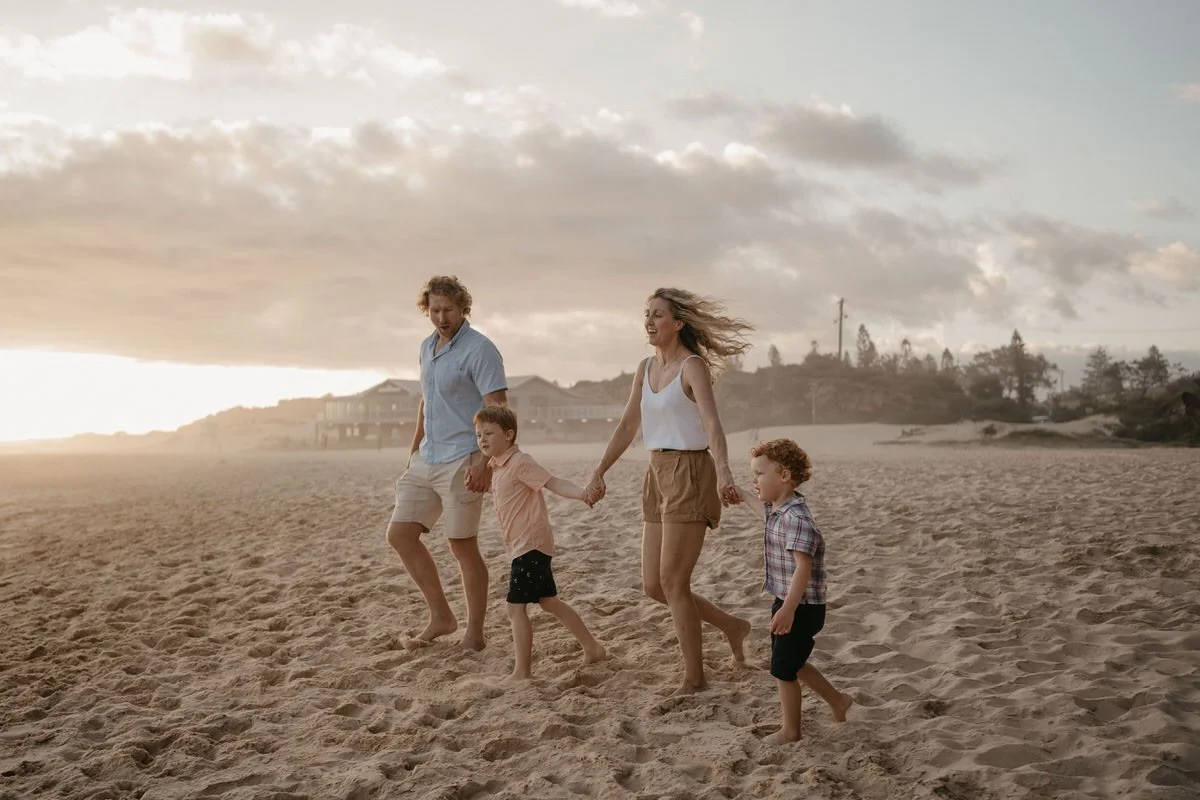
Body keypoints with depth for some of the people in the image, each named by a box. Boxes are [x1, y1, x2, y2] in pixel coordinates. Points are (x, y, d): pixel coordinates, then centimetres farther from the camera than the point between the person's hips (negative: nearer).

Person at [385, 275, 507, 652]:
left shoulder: (479, 349, -12)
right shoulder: (427, 347, 14)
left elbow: (498, 410, -18)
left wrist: (485, 461, -27)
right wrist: (414, 450, 24)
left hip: (462, 462, -8)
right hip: (427, 460, 8)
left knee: (462, 546, -2)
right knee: (399, 534, 5)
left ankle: (474, 635, 11)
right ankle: (441, 616, 16)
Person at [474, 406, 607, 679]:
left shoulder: (520, 462, -15)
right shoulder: (496, 467, 13)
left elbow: (553, 483, -27)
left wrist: (583, 493, -41)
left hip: (531, 544, -10)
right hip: (522, 545, 10)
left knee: (516, 606, -9)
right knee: (549, 601, 18)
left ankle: (522, 672, -3)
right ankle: (593, 648, 27)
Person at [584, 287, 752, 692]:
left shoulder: (693, 367, -11)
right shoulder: (645, 369, 12)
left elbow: (712, 422, -26)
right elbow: (628, 425, 18)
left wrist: (723, 471, -41)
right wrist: (599, 472, 17)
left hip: (690, 473, -8)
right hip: (658, 475, 8)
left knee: (672, 581, -6)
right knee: (653, 585, 9)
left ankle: (694, 676, 8)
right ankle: (731, 626, 28)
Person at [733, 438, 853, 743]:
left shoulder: (797, 518, -26)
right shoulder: (773, 508, 3)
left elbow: (804, 567, -34)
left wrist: (788, 610, -40)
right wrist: (741, 496, 44)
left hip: (802, 608, -10)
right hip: (784, 602, 10)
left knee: (783, 668, 2)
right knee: (792, 664, 21)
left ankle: (790, 730, 18)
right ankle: (838, 700, 37)